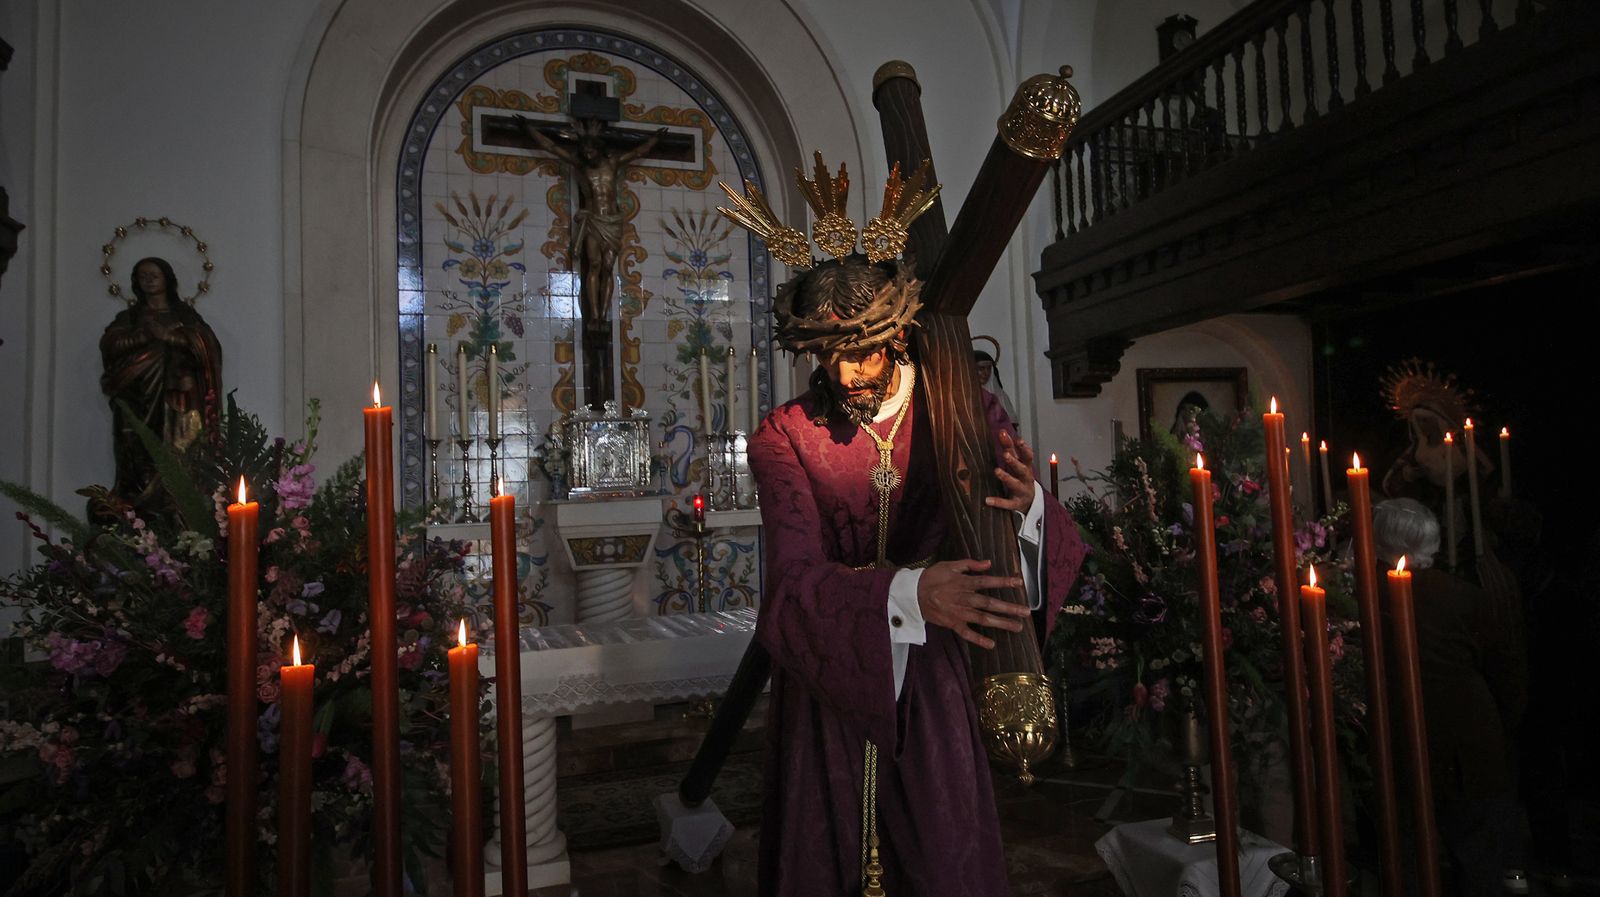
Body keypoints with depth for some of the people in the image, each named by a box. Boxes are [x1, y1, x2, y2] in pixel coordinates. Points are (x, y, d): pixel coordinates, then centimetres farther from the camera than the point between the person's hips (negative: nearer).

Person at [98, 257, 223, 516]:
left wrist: (167, 335, -10)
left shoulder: (185, 315, 14)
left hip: (177, 400, -1)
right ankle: (140, 512, -6)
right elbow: (109, 343, 2)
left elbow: (206, 343, -2)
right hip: (139, 402, 1)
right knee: (141, 458, -7)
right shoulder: (130, 316, 17)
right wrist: (144, 335, -10)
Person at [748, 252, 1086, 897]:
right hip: (824, 685, 0)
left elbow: (1059, 551, -10)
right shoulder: (783, 438, -12)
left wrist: (1028, 504, -34)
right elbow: (796, 579, -25)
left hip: (930, 682, 1)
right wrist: (913, 593, -42)